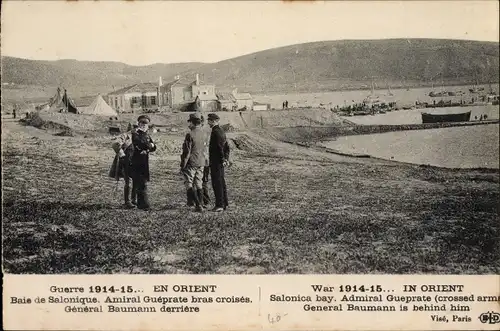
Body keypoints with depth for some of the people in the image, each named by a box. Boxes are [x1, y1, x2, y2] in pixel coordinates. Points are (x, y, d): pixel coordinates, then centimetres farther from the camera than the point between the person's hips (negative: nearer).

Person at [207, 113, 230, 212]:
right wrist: (226, 158, 15)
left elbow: (219, 147, -20)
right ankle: (225, 203, 21)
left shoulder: (215, 132, -16)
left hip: (216, 162, -10)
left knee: (217, 183, -7)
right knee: (221, 182, 15)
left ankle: (219, 205, -5)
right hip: (220, 161, 10)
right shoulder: (221, 130, 15)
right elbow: (226, 146, 18)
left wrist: (223, 160, -16)